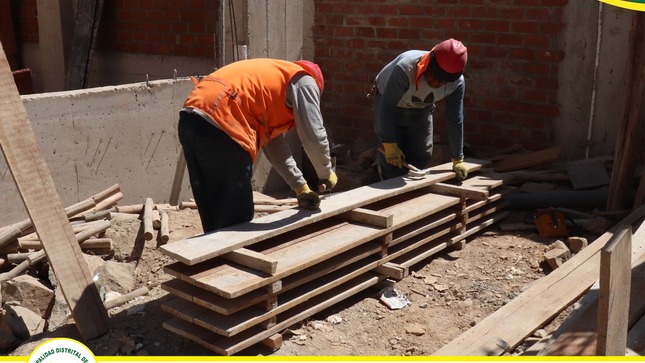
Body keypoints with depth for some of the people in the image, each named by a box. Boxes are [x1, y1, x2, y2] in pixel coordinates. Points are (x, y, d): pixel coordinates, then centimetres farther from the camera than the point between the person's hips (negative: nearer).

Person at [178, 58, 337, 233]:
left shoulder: (273, 78, 35)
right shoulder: (302, 81, 11)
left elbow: (273, 143, 34)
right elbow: (314, 137, 2)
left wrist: (301, 186, 31)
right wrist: (326, 174, 20)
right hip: (218, 127, -9)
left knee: (214, 216, 18)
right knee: (235, 220, 1)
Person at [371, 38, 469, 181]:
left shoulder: (457, 83, -27)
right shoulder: (405, 69, -41)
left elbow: (455, 120, -17)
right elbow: (386, 107, -35)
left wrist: (458, 160, -12)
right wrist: (390, 145, -35)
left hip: (421, 109, 4)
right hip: (391, 105, -4)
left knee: (422, 155, 1)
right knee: (392, 158, -12)